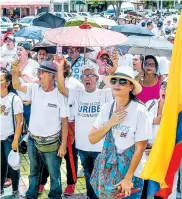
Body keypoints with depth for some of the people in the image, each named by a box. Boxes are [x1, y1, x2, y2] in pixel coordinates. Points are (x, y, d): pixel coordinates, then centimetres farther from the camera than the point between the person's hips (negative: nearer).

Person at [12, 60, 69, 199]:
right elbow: (17, 86, 1)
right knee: (34, 171, 23)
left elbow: (64, 121, -11)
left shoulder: (60, 95, -15)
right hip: (33, 140, 5)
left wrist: (63, 144, -11)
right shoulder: (34, 88, -3)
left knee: (54, 173, 10)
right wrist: (16, 71, -18)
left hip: (51, 143, -4)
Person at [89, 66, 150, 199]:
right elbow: (92, 139, -2)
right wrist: (110, 123, -16)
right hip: (107, 169, 4)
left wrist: (128, 178, -13)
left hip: (131, 171, -4)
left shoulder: (139, 111, -16)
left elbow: (140, 148, -13)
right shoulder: (107, 108, -3)